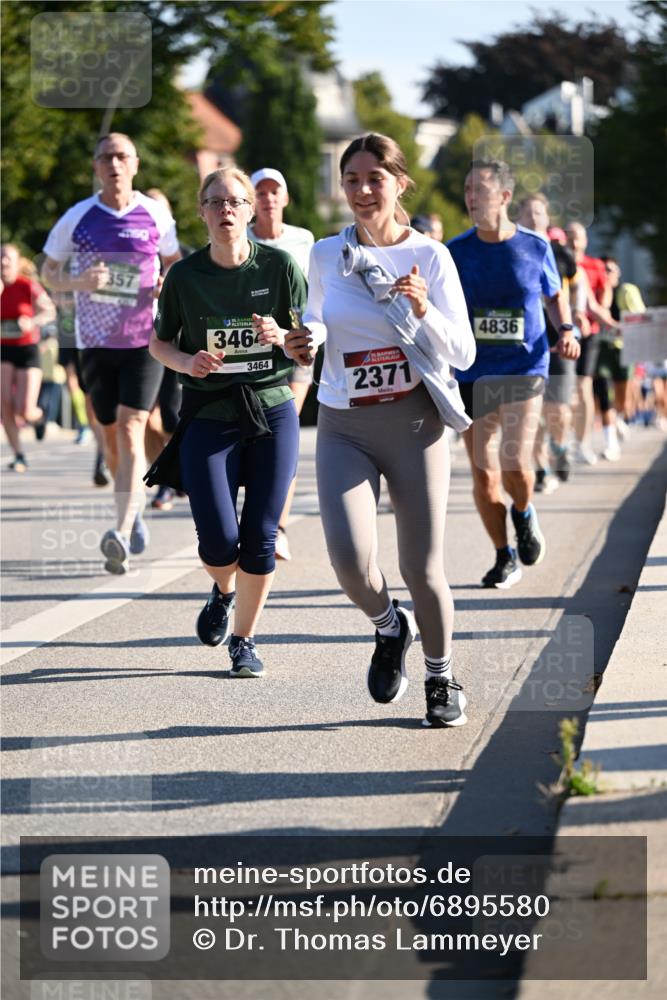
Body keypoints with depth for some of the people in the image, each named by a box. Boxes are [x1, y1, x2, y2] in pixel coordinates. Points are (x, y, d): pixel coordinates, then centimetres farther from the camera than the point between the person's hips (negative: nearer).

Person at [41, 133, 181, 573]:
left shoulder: (156, 216, -1)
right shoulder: (77, 218, -1)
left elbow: (173, 262, 17)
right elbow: (49, 272, 8)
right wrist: (79, 282, -12)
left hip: (145, 340, -2)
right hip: (96, 342, 2)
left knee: (131, 429, -16)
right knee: (112, 435, 11)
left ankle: (122, 535, -25)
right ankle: (135, 508, 37)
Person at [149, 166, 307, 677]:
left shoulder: (279, 265, -3)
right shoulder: (185, 275, -1)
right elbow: (160, 342, 10)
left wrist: (282, 338, -18)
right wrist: (187, 362, -11)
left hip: (272, 410, 0)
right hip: (208, 417, 0)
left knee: (259, 540, -1)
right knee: (219, 544, -10)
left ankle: (244, 640, 18)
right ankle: (224, 592, 26)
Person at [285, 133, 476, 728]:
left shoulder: (429, 256, -4)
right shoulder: (326, 255, 3)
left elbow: (462, 354, -5)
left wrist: (423, 311, -22)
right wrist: (305, 342, 1)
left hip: (414, 421, -1)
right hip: (343, 427, 1)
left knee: (423, 568, 0)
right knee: (351, 560, -18)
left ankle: (442, 679, 26)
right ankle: (389, 628, 17)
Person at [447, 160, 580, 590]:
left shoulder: (536, 248, 0)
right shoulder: (455, 253, 0)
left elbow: (555, 296, 16)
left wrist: (567, 329, -2)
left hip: (524, 368, -2)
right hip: (472, 373, 2)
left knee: (515, 465, -17)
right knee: (483, 475, 3)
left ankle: (524, 513, 19)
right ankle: (505, 558, 23)